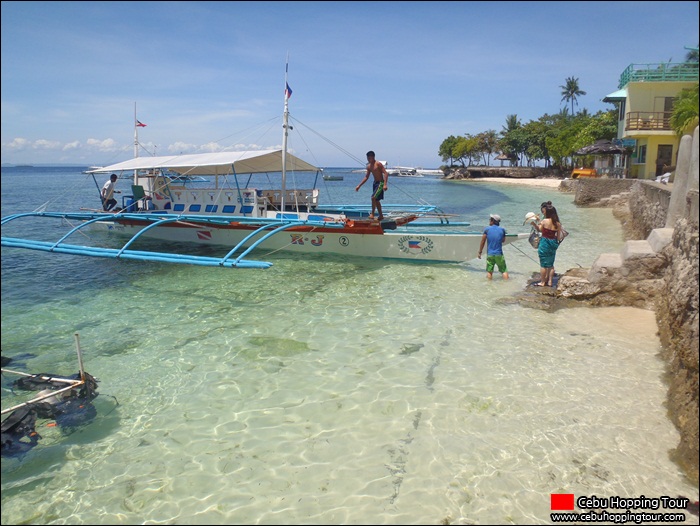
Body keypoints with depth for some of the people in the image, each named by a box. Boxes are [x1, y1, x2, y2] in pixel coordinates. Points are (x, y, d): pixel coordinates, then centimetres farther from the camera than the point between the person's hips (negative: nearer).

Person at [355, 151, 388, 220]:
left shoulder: (378, 164, -14)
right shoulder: (369, 166, 8)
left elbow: (386, 173, -20)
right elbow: (366, 177, 16)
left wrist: (385, 184, -30)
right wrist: (359, 185, 13)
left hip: (380, 183, -8)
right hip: (375, 183, 8)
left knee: (373, 198, -20)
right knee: (376, 200, 12)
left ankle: (372, 213, -11)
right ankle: (381, 215, 22)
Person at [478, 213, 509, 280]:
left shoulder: (487, 229, -3)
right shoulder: (502, 229, 0)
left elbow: (483, 241, -1)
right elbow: (503, 240, 14)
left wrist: (480, 252, 6)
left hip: (490, 254, 0)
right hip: (499, 254, 0)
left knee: (489, 272, 10)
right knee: (504, 271, 8)